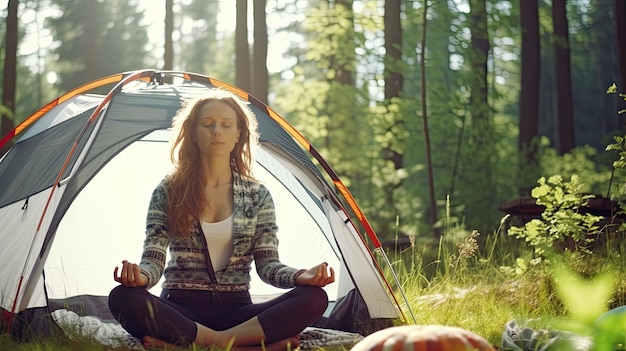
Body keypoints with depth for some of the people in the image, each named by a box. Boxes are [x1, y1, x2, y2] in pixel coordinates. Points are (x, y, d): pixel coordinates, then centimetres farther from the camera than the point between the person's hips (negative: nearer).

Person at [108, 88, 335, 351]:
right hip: (181, 308, -1)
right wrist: (139, 275, -28)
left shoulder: (257, 195, 8)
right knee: (123, 298, -34)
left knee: (314, 299, -26)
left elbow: (267, 263, 2)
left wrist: (302, 276, -21)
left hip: (235, 309, 2)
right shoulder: (168, 191, 4)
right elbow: (154, 258, -3)